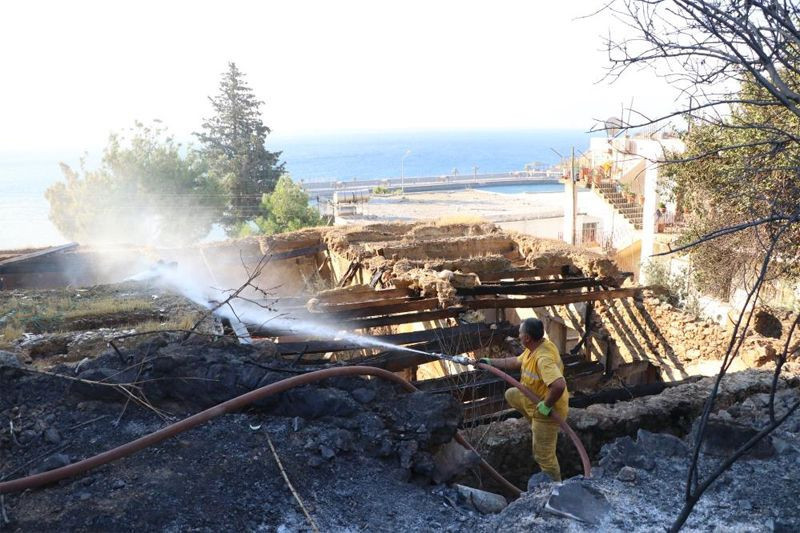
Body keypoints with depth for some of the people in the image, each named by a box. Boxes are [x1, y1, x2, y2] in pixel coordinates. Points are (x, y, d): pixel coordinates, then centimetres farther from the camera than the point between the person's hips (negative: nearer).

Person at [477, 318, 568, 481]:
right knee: (511, 394, 26)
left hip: (549, 410, -9)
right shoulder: (535, 347, -3)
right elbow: (515, 362, 13)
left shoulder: (544, 358, -34)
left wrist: (547, 405, -32)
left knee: (544, 455, 4)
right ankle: (536, 427, 25)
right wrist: (490, 362, 14)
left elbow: (559, 385, -46)